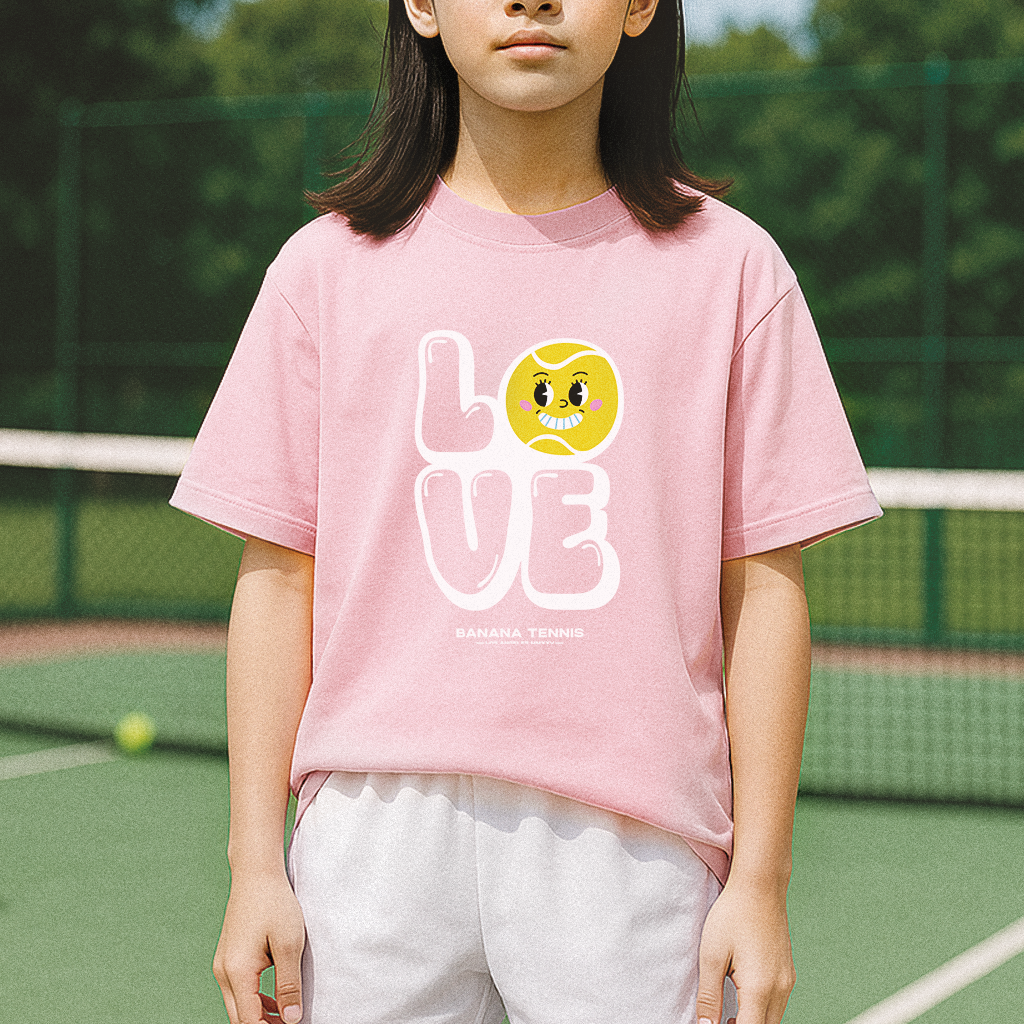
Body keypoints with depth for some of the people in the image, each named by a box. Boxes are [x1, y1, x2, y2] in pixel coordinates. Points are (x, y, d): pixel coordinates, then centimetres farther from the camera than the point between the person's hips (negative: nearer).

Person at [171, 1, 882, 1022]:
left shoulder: (728, 266, 3)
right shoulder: (328, 266, 6)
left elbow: (762, 591, 3)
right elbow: (278, 579, 6)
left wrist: (761, 876, 0)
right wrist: (256, 861, 2)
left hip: (635, 845, 0)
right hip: (377, 843, 1)